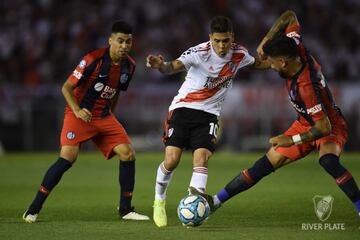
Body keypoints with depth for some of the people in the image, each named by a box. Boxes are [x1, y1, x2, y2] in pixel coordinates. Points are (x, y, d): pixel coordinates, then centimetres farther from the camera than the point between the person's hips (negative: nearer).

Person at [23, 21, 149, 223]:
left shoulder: (129, 66, 2)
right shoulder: (93, 60, -17)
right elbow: (67, 87, -12)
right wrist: (77, 110, -25)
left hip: (104, 117, 6)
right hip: (80, 114, -6)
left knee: (128, 154, -8)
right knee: (69, 156, -22)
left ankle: (125, 209, 6)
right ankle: (34, 209, -14)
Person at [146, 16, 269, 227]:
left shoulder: (240, 55, -4)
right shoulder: (200, 52, -19)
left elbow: (257, 62, 20)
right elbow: (175, 66, -36)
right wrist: (162, 66, -58)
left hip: (208, 114, 2)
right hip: (183, 107, -2)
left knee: (201, 158, -18)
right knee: (172, 160, -9)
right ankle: (159, 201, 18)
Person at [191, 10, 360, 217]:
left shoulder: (306, 87, -37)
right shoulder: (298, 49, -17)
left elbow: (324, 127, -33)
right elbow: (290, 16, 1)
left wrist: (292, 140, -26)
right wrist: (266, 41, -6)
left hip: (330, 126, -8)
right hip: (305, 123, 8)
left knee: (328, 161, -40)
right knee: (268, 162, 5)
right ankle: (216, 201, 7)